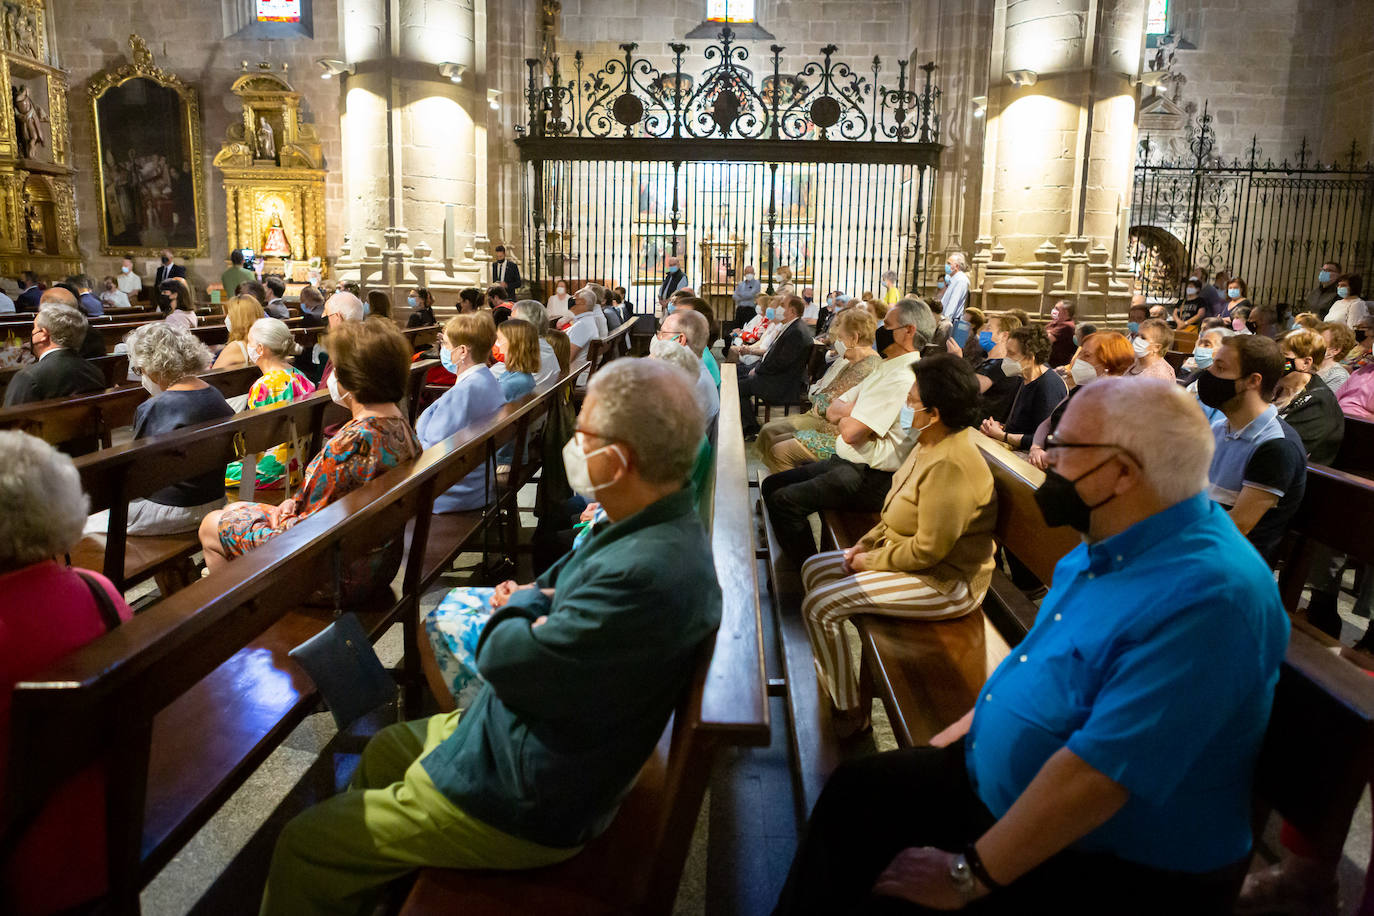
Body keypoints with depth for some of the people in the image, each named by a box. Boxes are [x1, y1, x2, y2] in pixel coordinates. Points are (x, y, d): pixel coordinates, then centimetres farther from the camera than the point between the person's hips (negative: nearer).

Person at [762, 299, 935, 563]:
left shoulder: (903, 377, -19)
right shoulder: (886, 368, 16)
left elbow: (851, 433, -25)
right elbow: (833, 411, 14)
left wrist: (845, 416, -2)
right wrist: (853, 410, -8)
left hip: (869, 481, -11)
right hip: (845, 462, 11)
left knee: (783, 501, -19)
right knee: (772, 485, 8)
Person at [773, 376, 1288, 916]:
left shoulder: (1204, 595, -31)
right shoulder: (1113, 541, 0)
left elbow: (1095, 773, -33)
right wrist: (973, 723, 10)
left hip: (1118, 868, -8)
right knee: (854, 792, 9)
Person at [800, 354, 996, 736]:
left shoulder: (950, 465, -29)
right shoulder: (930, 445, 4)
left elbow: (929, 549, -28)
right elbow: (898, 512, 16)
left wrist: (871, 561, -14)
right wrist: (866, 543, 4)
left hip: (944, 583, -11)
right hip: (907, 555, 11)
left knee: (819, 606, -18)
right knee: (813, 569, 12)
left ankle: (849, 713, -1)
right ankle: (834, 676, 23)